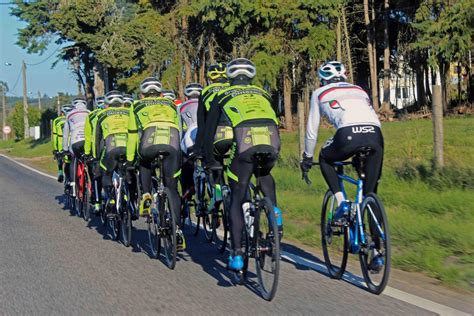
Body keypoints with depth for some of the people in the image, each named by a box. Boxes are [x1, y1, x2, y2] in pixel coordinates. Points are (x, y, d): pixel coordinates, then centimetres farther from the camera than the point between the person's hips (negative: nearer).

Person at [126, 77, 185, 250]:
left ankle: (146, 197, 15)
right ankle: (177, 229, 3)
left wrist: (129, 159, 32)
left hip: (150, 142, -1)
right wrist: (178, 154, 45)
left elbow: (133, 134, 25)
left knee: (144, 164, 35)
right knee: (172, 188, 13)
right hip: (172, 144, 1)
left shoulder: (137, 106, 28)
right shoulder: (171, 105, 34)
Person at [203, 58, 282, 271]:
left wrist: (209, 161, 34)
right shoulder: (263, 94, 32)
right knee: (264, 174, 37)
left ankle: (237, 255, 5)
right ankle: (274, 211, 14)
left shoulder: (223, 96, 24)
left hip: (245, 143, -3)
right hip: (271, 142, 3)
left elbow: (209, 129, 25)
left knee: (237, 200, 12)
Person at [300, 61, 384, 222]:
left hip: (348, 134, -3)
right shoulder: (359, 90, 37)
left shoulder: (320, 93, 27)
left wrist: (307, 157, 40)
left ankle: (341, 201, 11)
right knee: (371, 180, 23)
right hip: (376, 136, 3)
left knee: (325, 159, 26)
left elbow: (312, 129, 28)